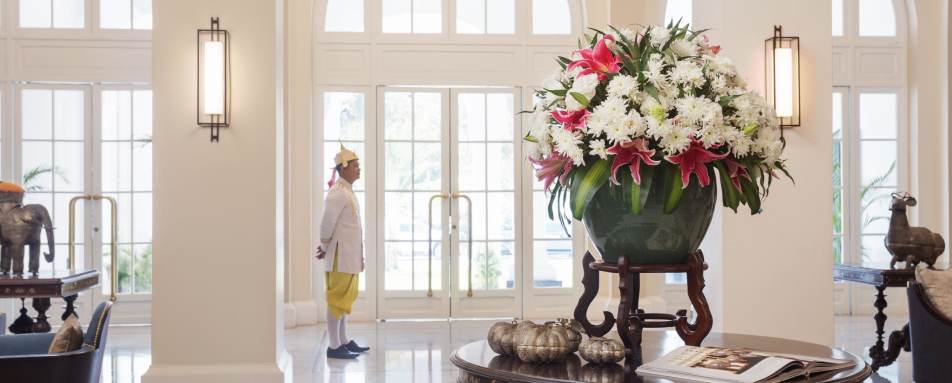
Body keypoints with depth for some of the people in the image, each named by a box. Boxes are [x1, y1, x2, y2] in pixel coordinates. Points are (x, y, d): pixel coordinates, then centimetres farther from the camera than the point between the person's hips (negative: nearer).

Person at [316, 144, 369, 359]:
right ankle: (334, 347, 1)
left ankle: (343, 342, 24)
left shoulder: (347, 191, 15)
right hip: (341, 255, -10)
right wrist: (325, 248, -6)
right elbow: (327, 223, -19)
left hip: (349, 256, 10)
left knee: (344, 299, 15)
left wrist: (326, 248, 14)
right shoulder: (338, 193, -16)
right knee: (337, 299, -4)